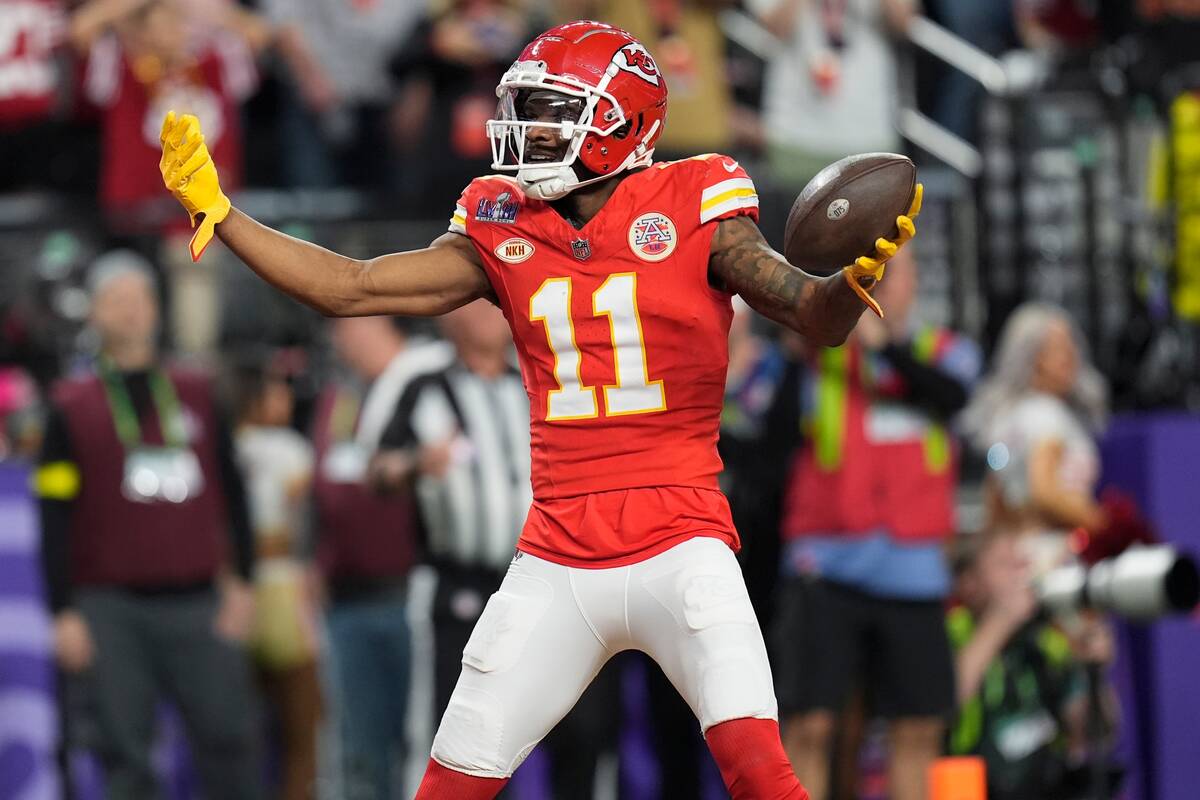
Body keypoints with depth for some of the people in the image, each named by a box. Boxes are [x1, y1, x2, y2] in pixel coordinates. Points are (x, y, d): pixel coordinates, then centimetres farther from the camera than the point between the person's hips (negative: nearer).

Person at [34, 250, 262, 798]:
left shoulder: (196, 397, 13)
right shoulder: (73, 409, 4)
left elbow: (232, 495, 17)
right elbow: (55, 521, 2)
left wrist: (241, 582, 9)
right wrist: (64, 614, -5)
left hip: (197, 606, 2)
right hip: (111, 613, -2)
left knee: (230, 740, -4)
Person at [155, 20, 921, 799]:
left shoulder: (689, 215, -4)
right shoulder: (504, 231, 8)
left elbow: (818, 319, -8)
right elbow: (350, 289, 10)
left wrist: (858, 279, -30)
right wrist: (216, 210, 6)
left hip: (676, 549, -4)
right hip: (558, 558, 4)